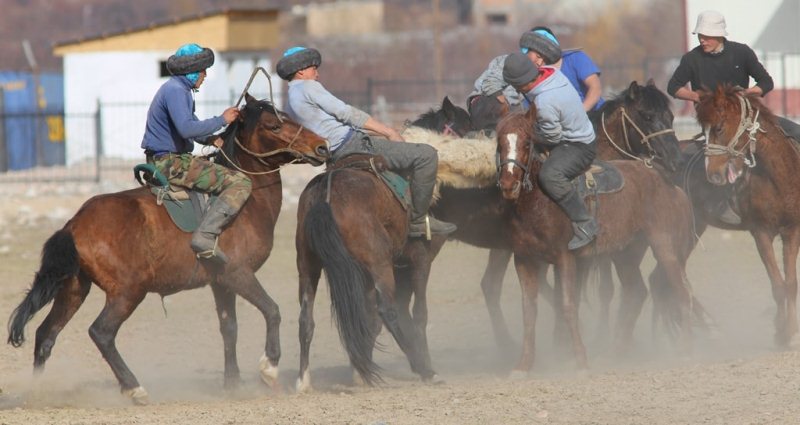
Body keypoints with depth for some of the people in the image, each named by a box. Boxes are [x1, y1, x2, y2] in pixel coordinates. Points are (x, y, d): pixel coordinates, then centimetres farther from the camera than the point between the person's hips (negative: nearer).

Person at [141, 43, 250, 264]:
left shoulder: (179, 89, 18)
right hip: (172, 163, -11)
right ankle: (206, 236, -31)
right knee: (240, 183, -18)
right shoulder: (175, 91, -16)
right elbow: (187, 128, -29)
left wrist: (211, 139, 9)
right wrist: (221, 120, -18)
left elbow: (191, 125, 28)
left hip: (161, 161, 11)